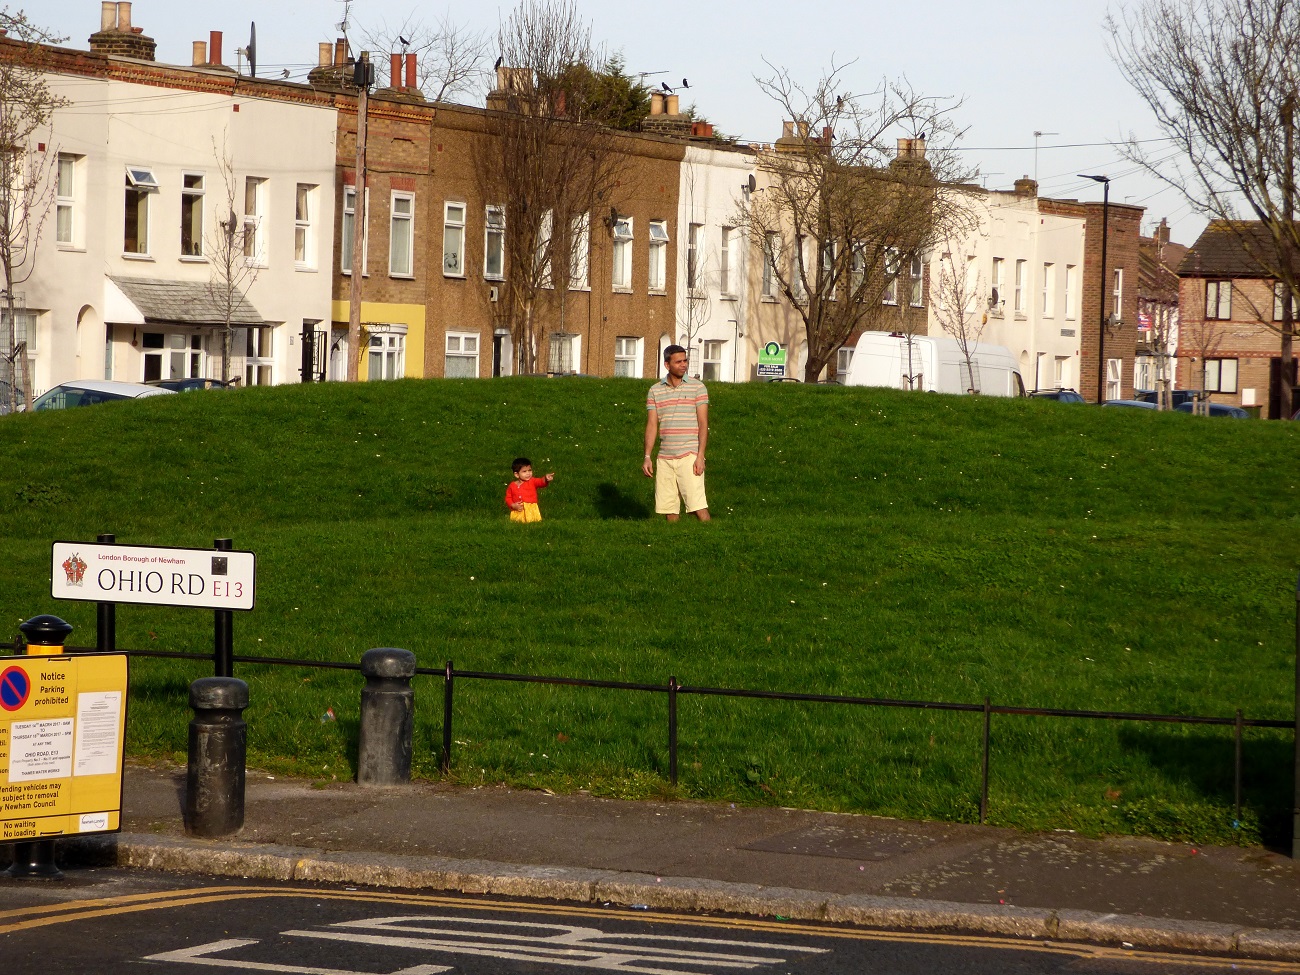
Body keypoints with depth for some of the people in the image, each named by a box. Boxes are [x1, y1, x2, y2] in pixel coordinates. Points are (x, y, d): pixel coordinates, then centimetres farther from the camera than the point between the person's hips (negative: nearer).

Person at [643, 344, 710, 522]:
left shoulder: (697, 387, 1)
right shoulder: (655, 391, 10)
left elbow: (703, 424, -3)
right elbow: (652, 425, 9)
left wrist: (700, 456, -11)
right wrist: (647, 457, 0)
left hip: (689, 456, -3)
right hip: (665, 458, 4)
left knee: (697, 505, -12)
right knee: (668, 507, 3)